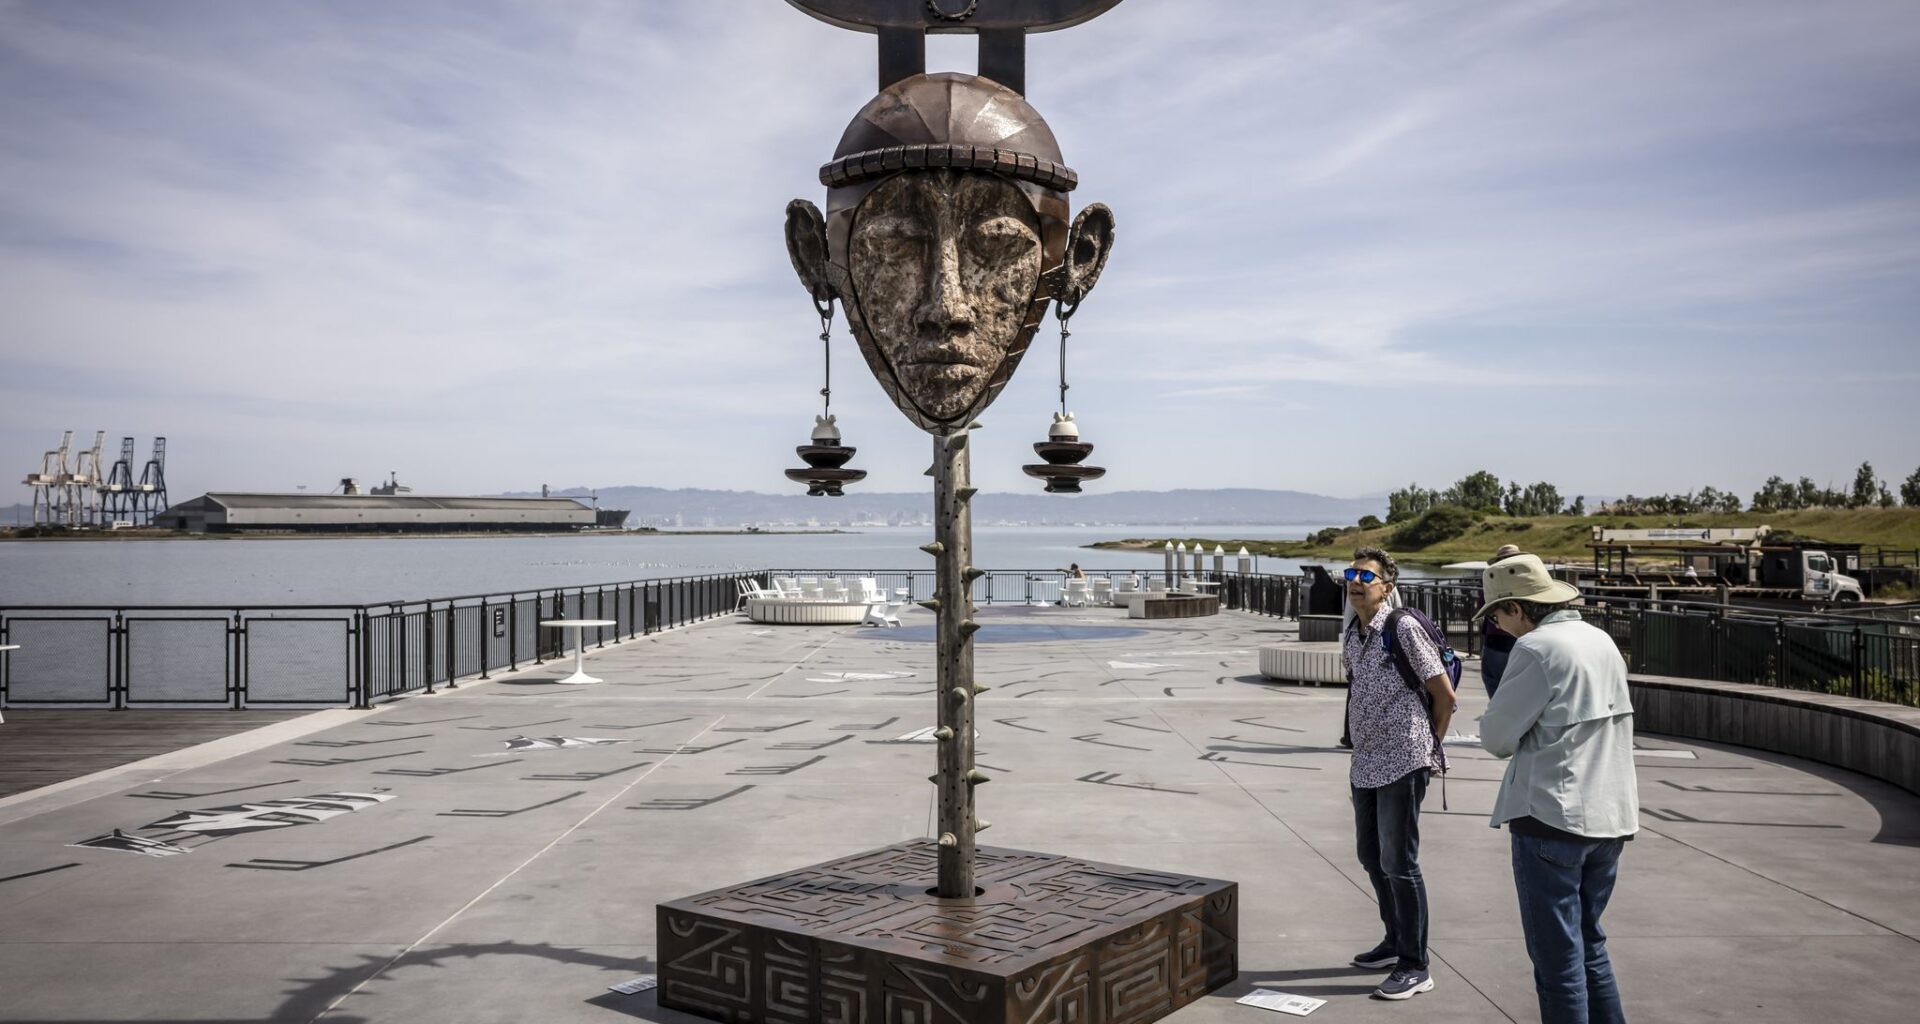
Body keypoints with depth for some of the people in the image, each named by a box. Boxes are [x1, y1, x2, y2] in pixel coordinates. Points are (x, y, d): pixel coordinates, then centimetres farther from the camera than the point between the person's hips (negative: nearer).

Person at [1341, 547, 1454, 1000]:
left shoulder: (1404, 629, -12)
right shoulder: (1350, 639, 10)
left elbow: (1445, 696, -8)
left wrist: (1429, 746, 4)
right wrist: (1360, 749, 17)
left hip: (1402, 764, -8)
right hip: (1365, 764, 8)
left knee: (1398, 862, -4)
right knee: (1372, 857, 16)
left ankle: (1415, 966, 5)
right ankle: (1396, 941, 33)